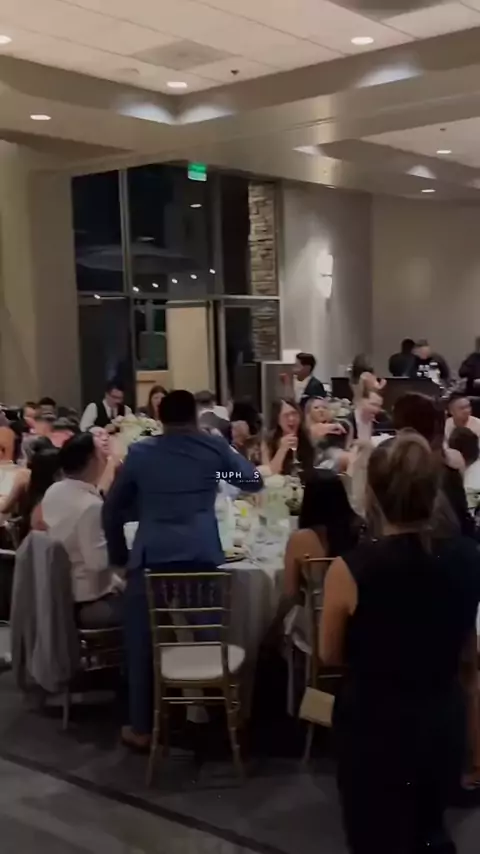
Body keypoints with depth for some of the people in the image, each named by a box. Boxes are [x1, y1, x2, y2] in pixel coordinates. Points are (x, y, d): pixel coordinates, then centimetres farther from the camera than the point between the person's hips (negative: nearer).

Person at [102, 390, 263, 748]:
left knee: (143, 643, 10)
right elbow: (255, 481, 21)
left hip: (151, 558, 0)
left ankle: (141, 728, 16)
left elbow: (112, 510, 14)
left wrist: (118, 554, 25)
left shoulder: (140, 452, 9)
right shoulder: (214, 447, 8)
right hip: (202, 557, 1)